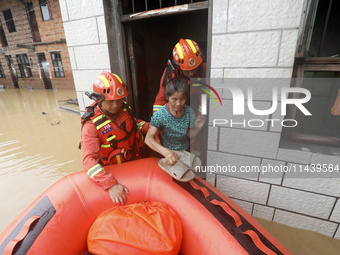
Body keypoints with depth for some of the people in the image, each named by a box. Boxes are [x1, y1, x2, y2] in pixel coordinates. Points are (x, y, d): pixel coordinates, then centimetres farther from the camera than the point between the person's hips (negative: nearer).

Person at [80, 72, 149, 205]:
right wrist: (111, 184, -43)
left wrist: (147, 126, -12)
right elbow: (89, 159, -32)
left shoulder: (124, 109, -12)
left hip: (134, 161, 5)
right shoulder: (92, 124, -28)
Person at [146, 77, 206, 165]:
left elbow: (189, 135, 0)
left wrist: (197, 128, -21)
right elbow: (148, 138, -27)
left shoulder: (189, 111, -9)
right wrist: (165, 151, -41)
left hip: (185, 151, 3)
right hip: (166, 154, -2)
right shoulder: (160, 114, -21)